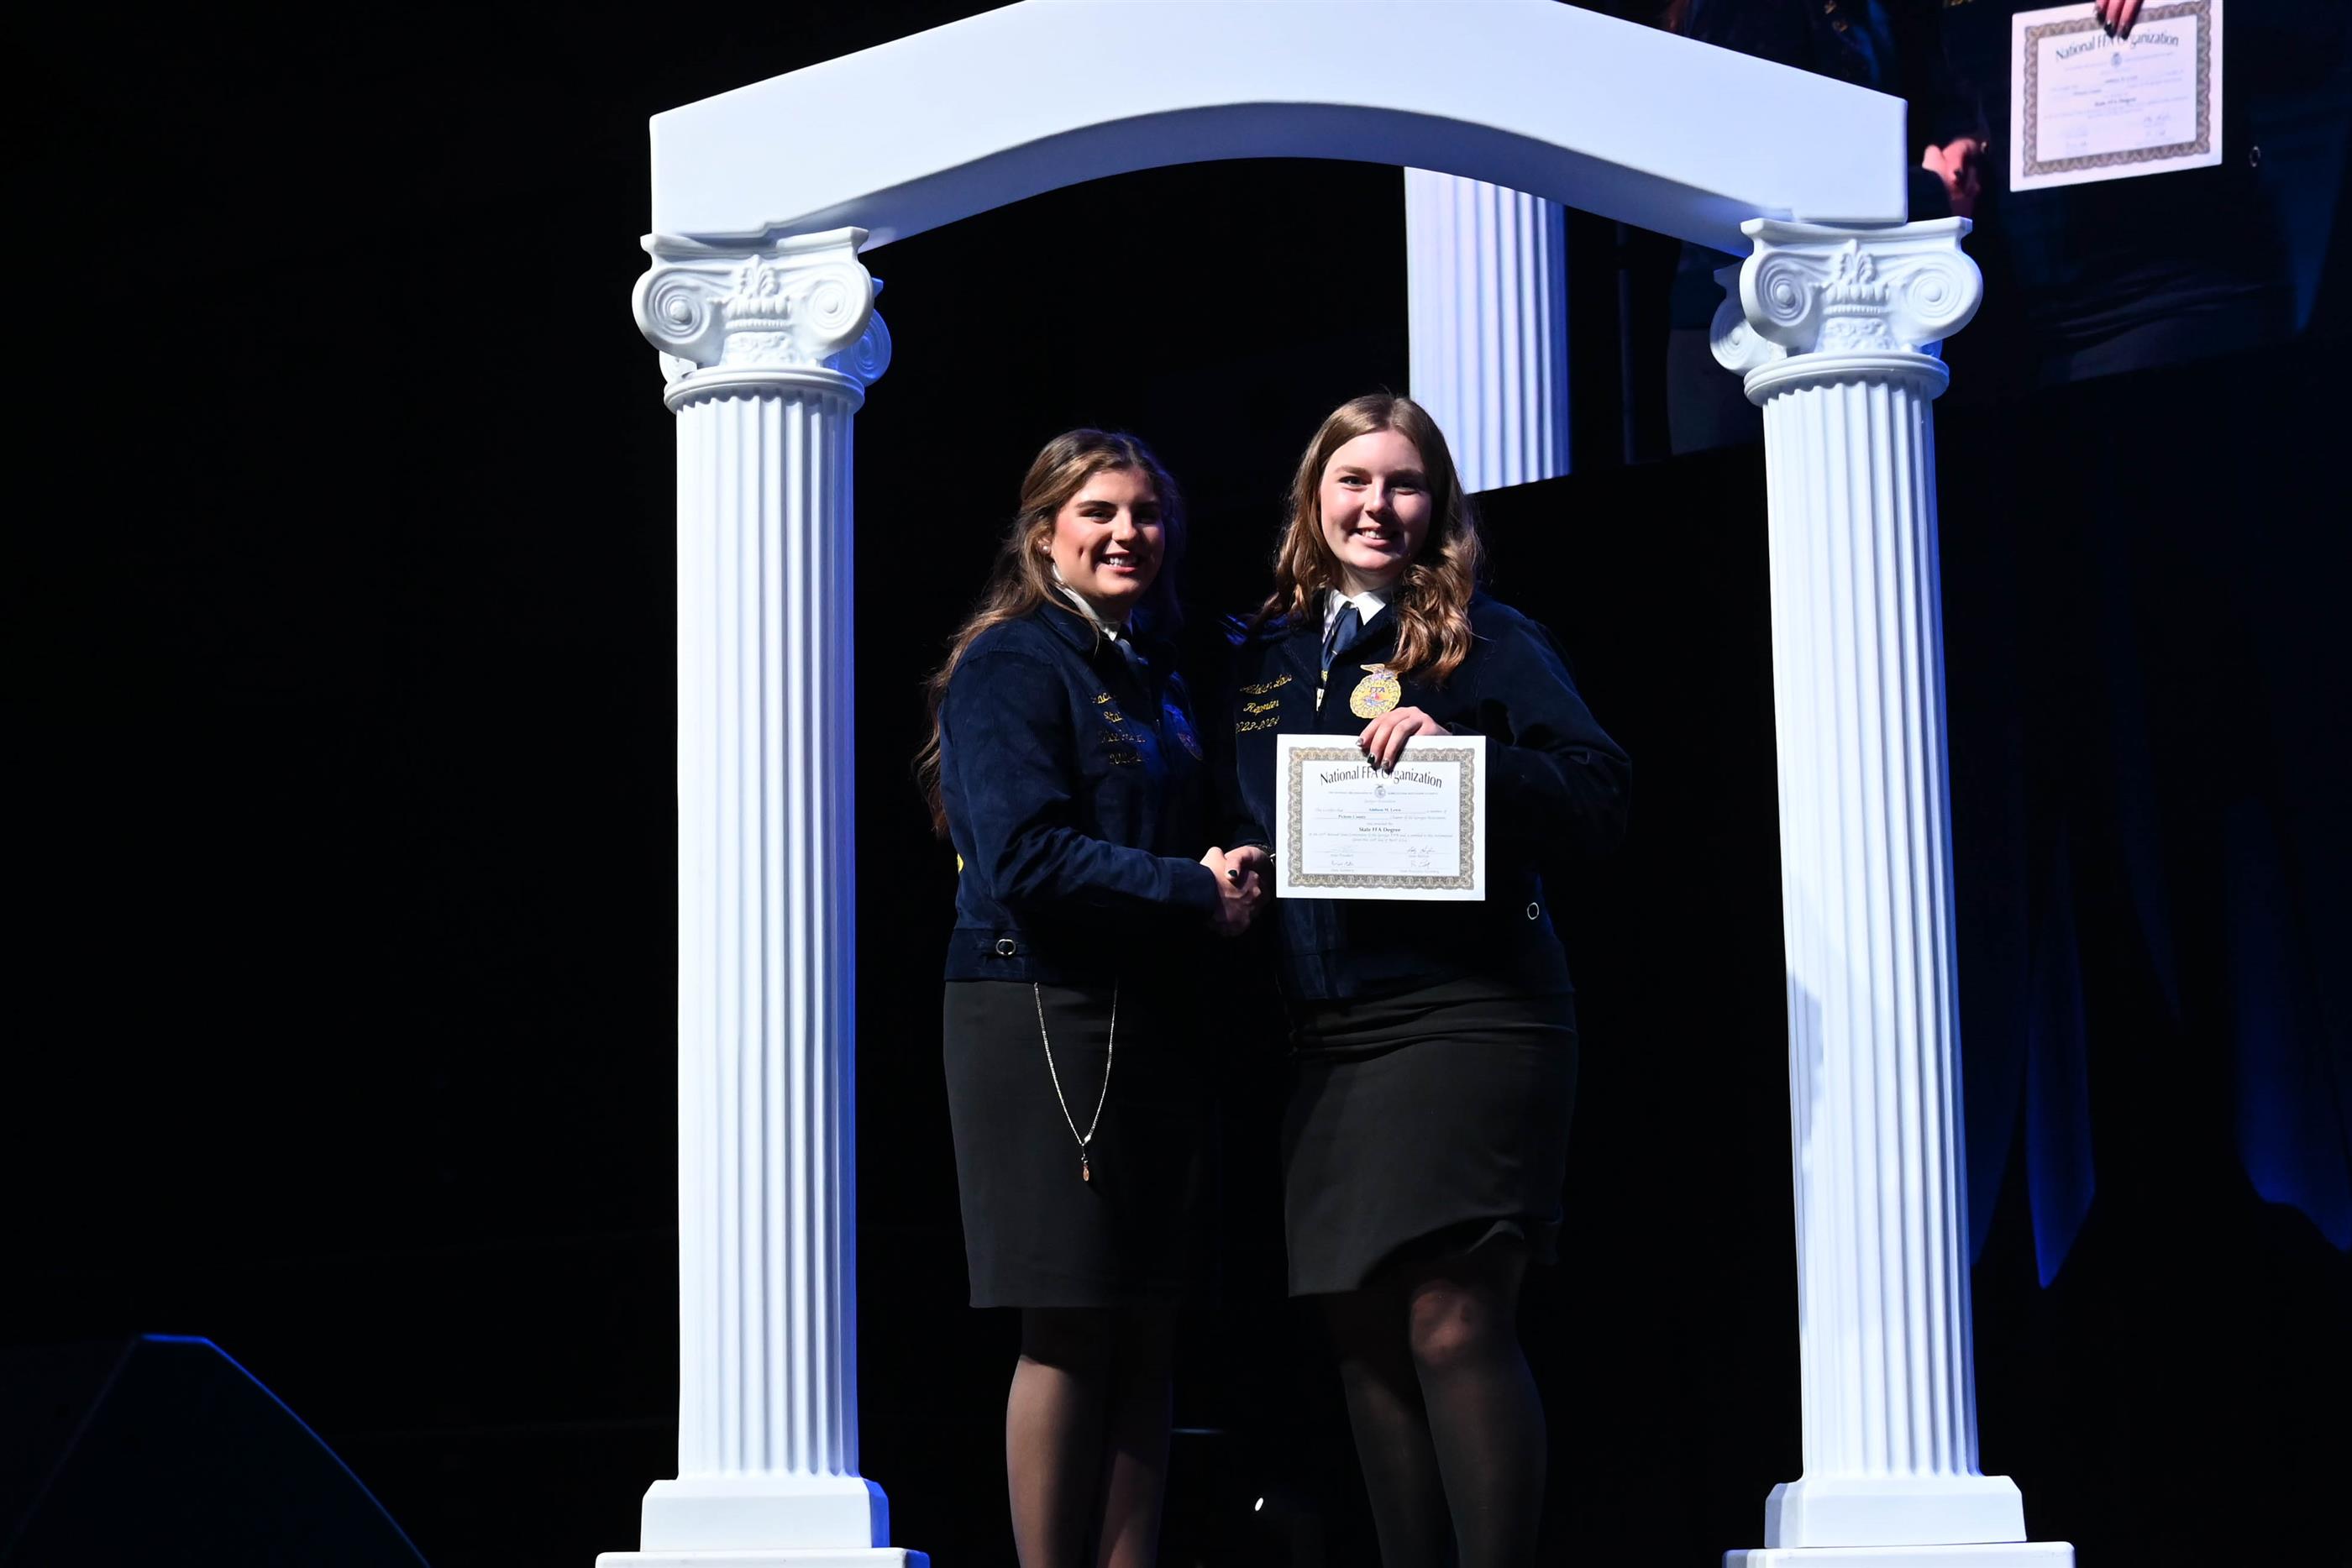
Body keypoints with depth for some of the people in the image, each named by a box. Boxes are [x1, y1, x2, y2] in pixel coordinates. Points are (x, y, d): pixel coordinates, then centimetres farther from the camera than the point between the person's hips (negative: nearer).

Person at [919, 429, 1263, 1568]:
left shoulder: (1158, 681, 20)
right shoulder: (1013, 664, -5)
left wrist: (1227, 882, 4)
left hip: (1152, 1024, 8)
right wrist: (1197, 893, -13)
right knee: (1069, 1330, -7)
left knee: (1146, 1329, 5)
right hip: (1048, 1014, -8)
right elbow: (1023, 858, -17)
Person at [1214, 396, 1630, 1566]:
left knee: (1452, 1321, -13)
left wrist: (1460, 752, -19)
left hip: (1463, 1015, -5)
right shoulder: (1264, 656, 17)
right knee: (1363, 1334, 7)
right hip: (1325, 1034, 6)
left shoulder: (1486, 641, 2)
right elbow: (1242, 825, 25)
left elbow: (1597, 800, -7)